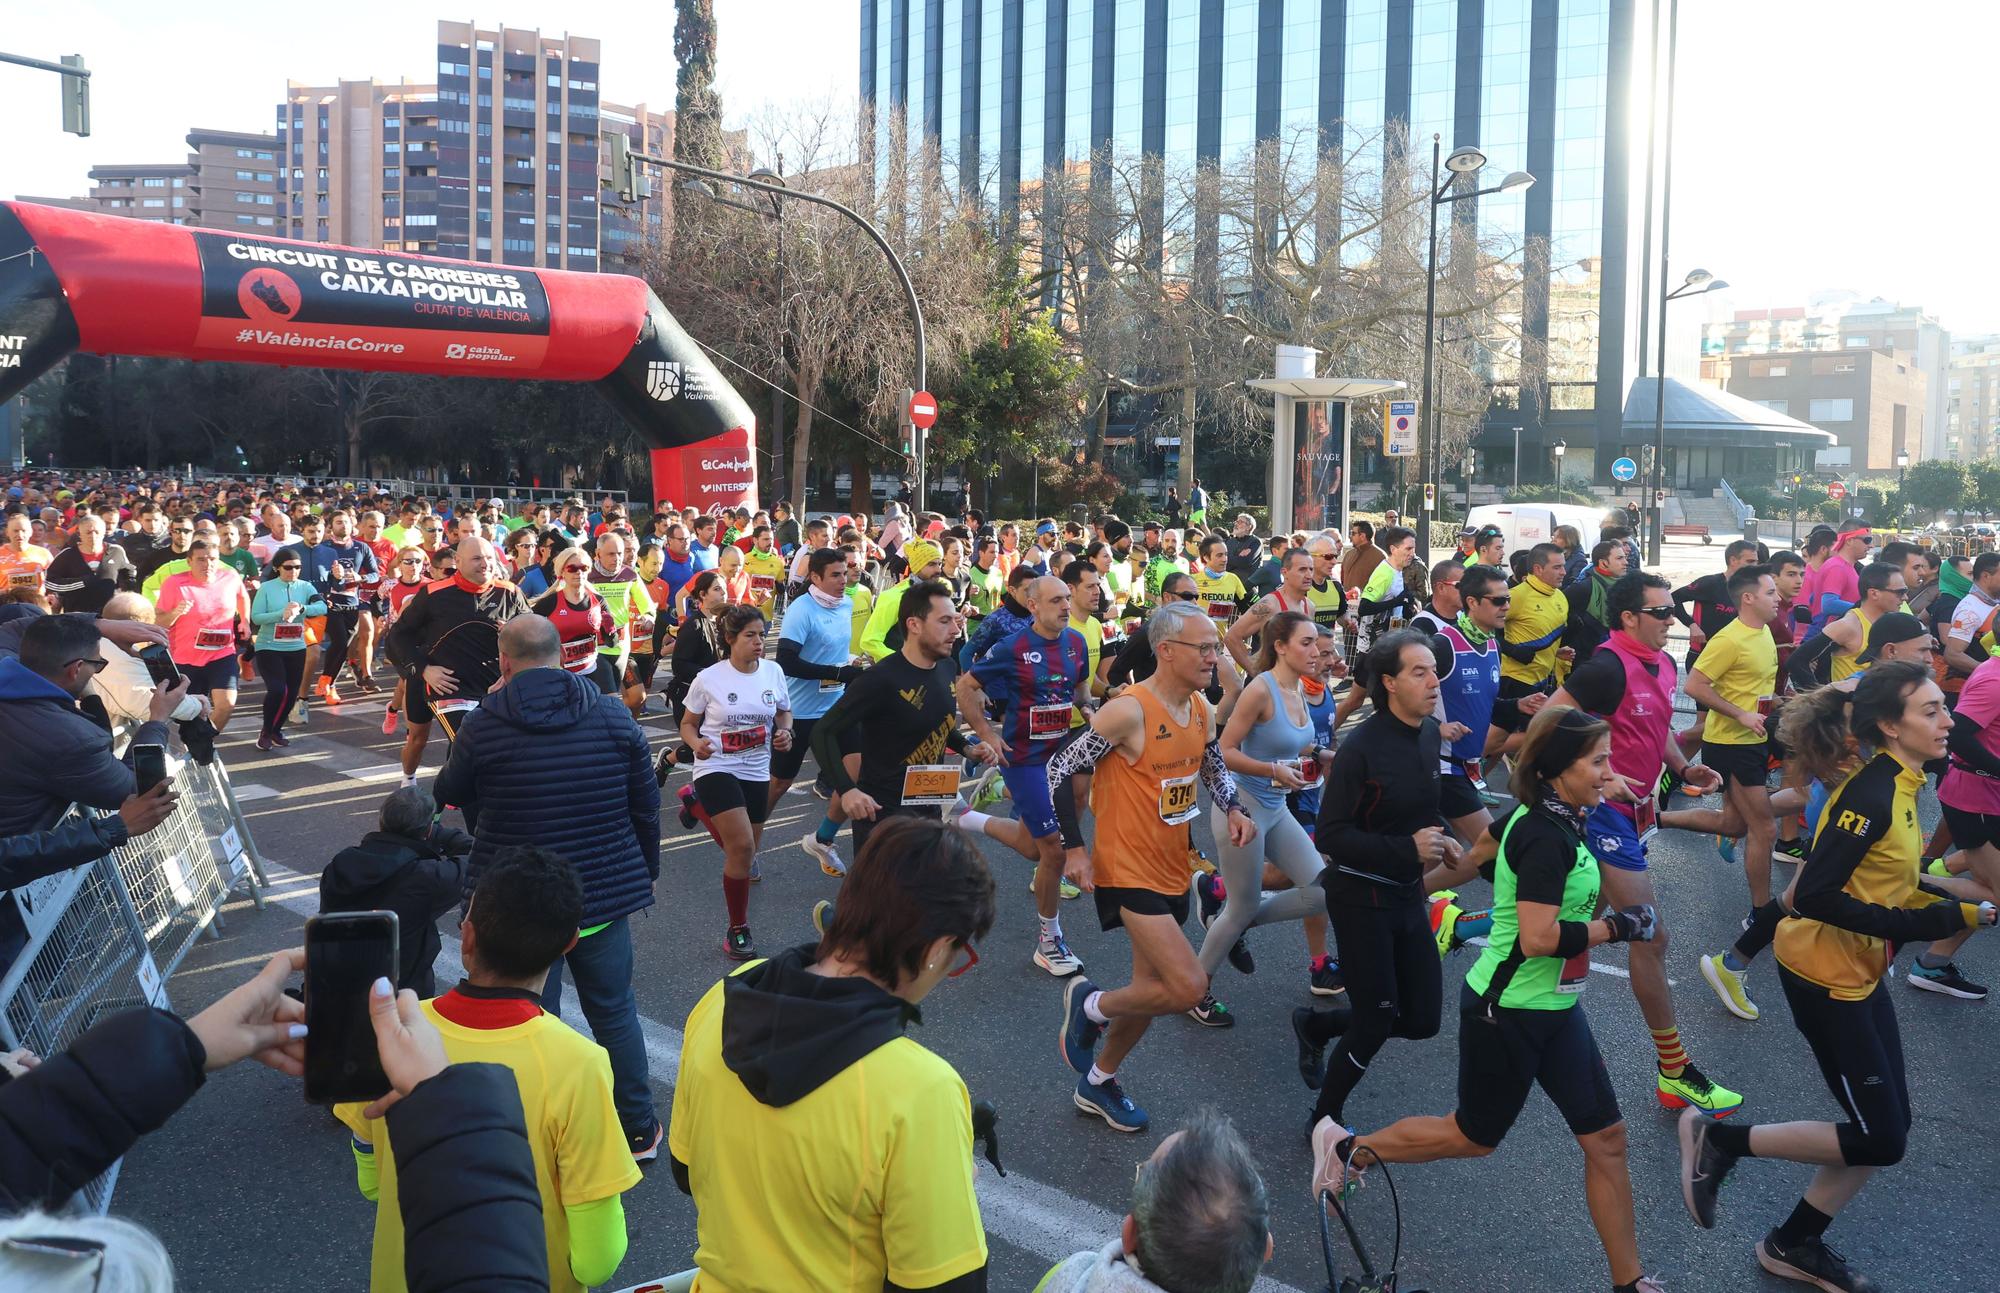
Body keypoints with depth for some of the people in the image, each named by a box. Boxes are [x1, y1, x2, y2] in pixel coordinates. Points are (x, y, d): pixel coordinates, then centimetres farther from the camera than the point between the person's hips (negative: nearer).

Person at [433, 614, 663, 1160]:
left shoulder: (482, 725, -12)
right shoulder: (613, 716, -5)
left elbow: (449, 794, 7)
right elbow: (646, 805, 2)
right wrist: (646, 871, 17)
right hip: (604, 891, 2)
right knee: (614, 1010, 16)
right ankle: (639, 1130, 26)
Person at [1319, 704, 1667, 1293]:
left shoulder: (1542, 817, 2)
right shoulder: (1547, 837, -25)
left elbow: (1481, 850, 17)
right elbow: (1538, 939, -30)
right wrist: (1617, 926, -20)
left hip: (1554, 1010, 9)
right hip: (1508, 1012, -9)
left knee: (1605, 1139, 8)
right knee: (1474, 1137, 11)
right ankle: (1348, 1147, 28)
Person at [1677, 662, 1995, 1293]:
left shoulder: (1900, 785, 5)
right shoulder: (1871, 793, -23)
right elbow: (1816, 896, -27)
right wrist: (1922, 923, -25)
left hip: (1860, 972, 9)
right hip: (1825, 975, -9)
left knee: (1886, 1129, 15)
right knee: (1880, 1140, -3)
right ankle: (1720, 1138, 10)